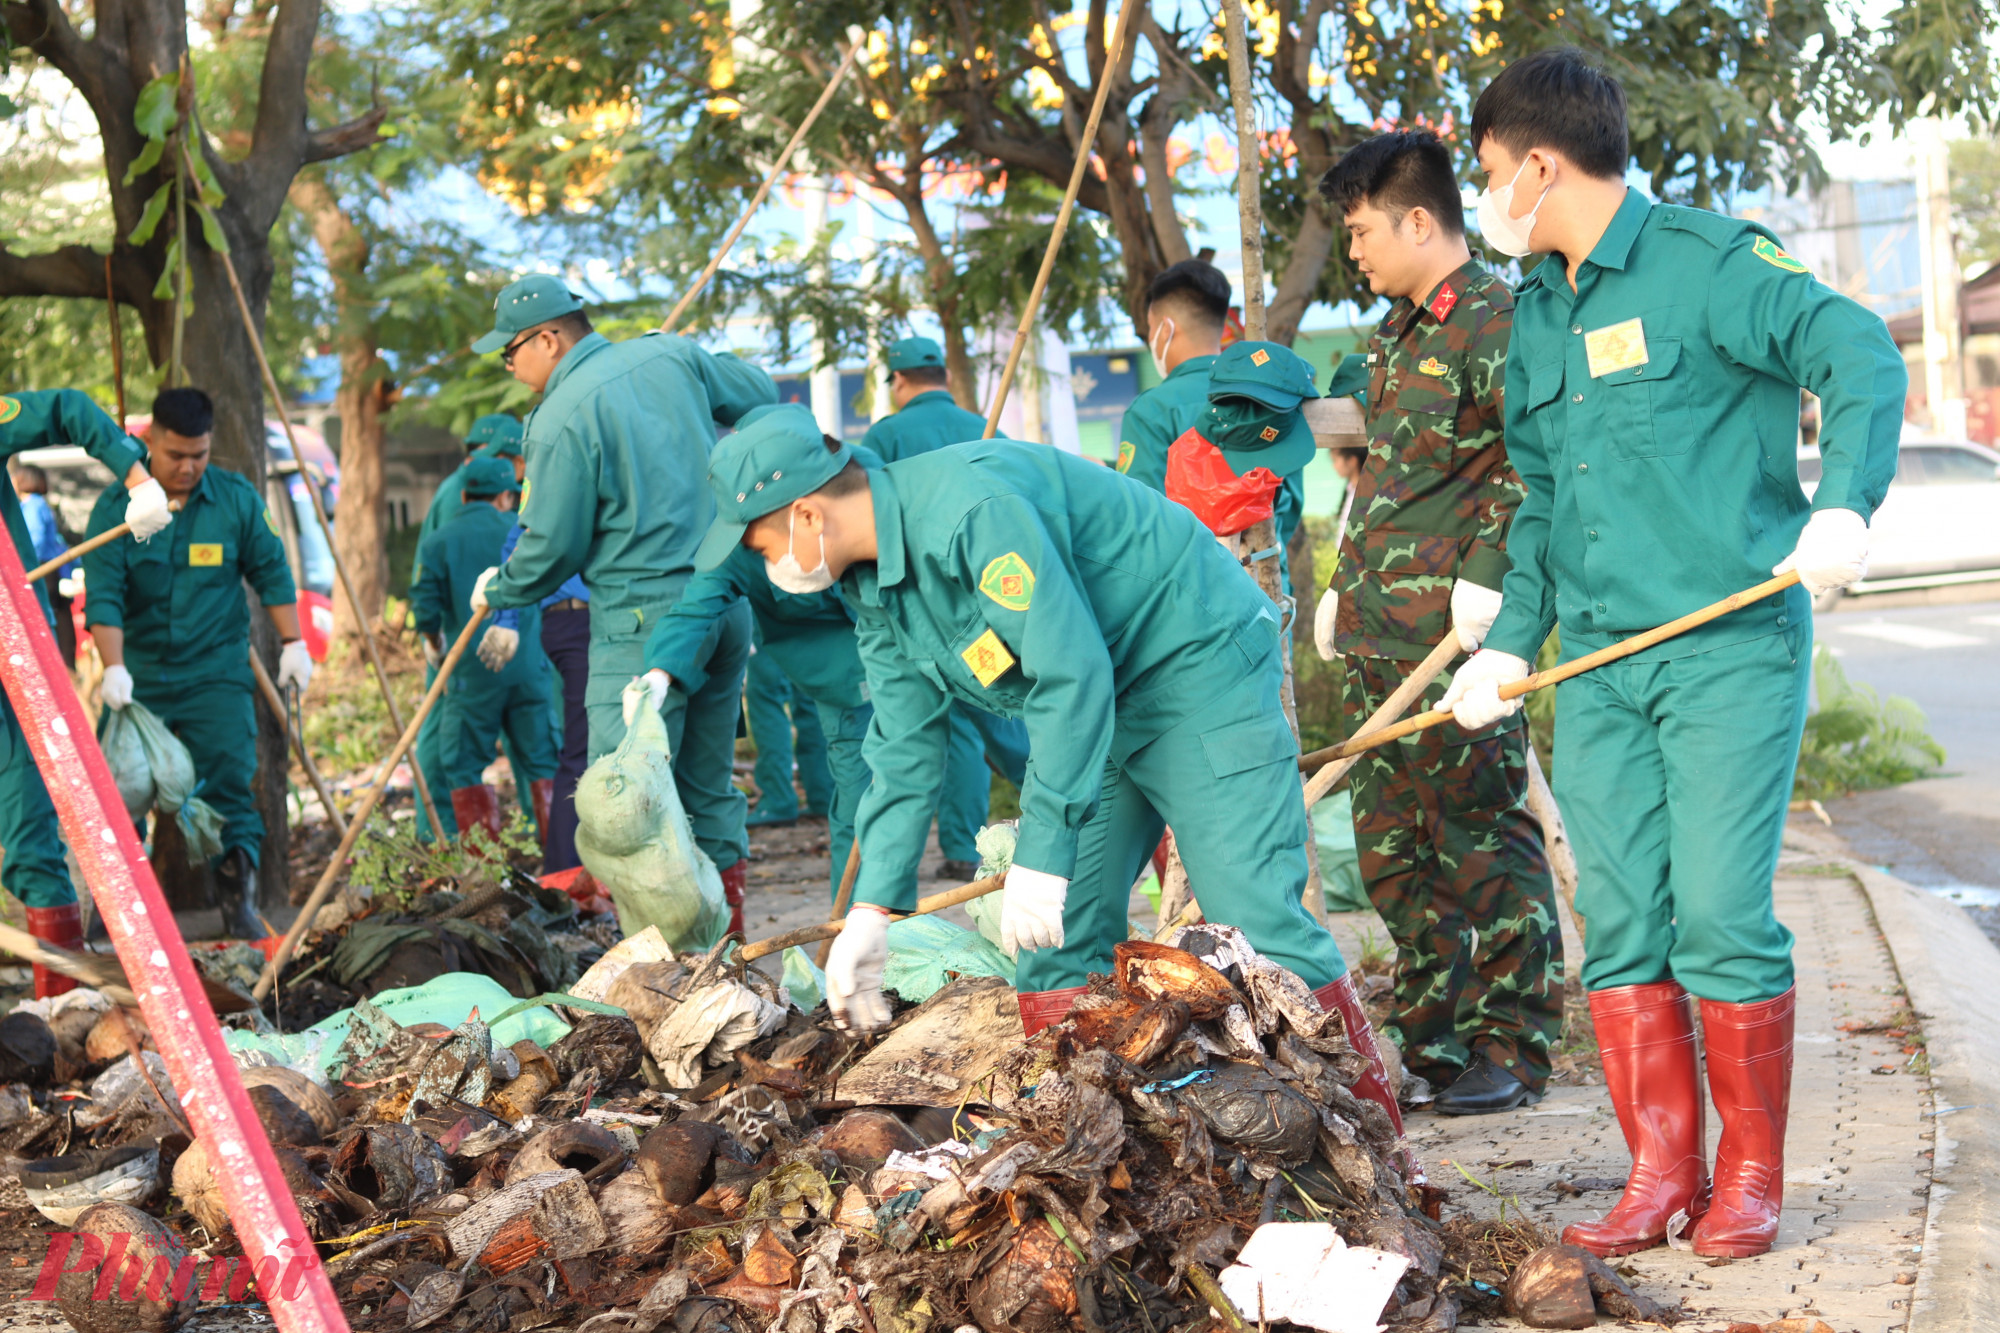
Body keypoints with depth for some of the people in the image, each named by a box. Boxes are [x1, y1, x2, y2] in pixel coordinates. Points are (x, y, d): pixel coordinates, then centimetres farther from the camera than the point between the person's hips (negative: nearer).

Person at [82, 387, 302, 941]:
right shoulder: (116, 507, -7)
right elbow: (103, 594, -13)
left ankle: (237, 898, -1)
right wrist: (114, 667, -25)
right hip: (138, 674, 0)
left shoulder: (237, 498, -1)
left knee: (229, 783, -9)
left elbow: (271, 574, 9)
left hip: (215, 673, 0)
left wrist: (292, 644, 5)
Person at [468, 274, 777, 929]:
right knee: (710, 787, 15)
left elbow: (551, 552, -9)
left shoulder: (561, 419, -13)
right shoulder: (669, 356, 6)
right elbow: (763, 397, 20)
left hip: (643, 621, -7)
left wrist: (497, 590, 11)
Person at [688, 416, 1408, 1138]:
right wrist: (872, 909, 5)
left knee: (1254, 924, -16)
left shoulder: (972, 509, -27)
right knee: (1057, 940, 4)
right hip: (1094, 703, 10)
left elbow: (1072, 672, -30)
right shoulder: (872, 589, 4)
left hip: (1198, 665, -10)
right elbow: (904, 750, 10)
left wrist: (1042, 855, -28)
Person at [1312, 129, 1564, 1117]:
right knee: (1391, 848, 12)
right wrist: (1343, 585, 24)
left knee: (1482, 842, -4)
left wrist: (1486, 576, -21)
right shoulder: (1394, 331, 20)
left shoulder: (1494, 322, -9)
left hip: (1455, 638, -9)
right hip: (1375, 635, 9)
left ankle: (1513, 1050, 5)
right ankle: (1431, 1037, 22)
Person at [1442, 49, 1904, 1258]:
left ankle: (1751, 1178, 7)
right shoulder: (1536, 316, 17)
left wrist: (1842, 506, -29)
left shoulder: (1704, 259, -6)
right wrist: (1511, 642, 17)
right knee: (1621, 923, 3)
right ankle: (1662, 1173, 11)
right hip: (1598, 665, 7)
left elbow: (1861, 357, -16)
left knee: (1720, 914, -7)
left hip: (1732, 648, -7)